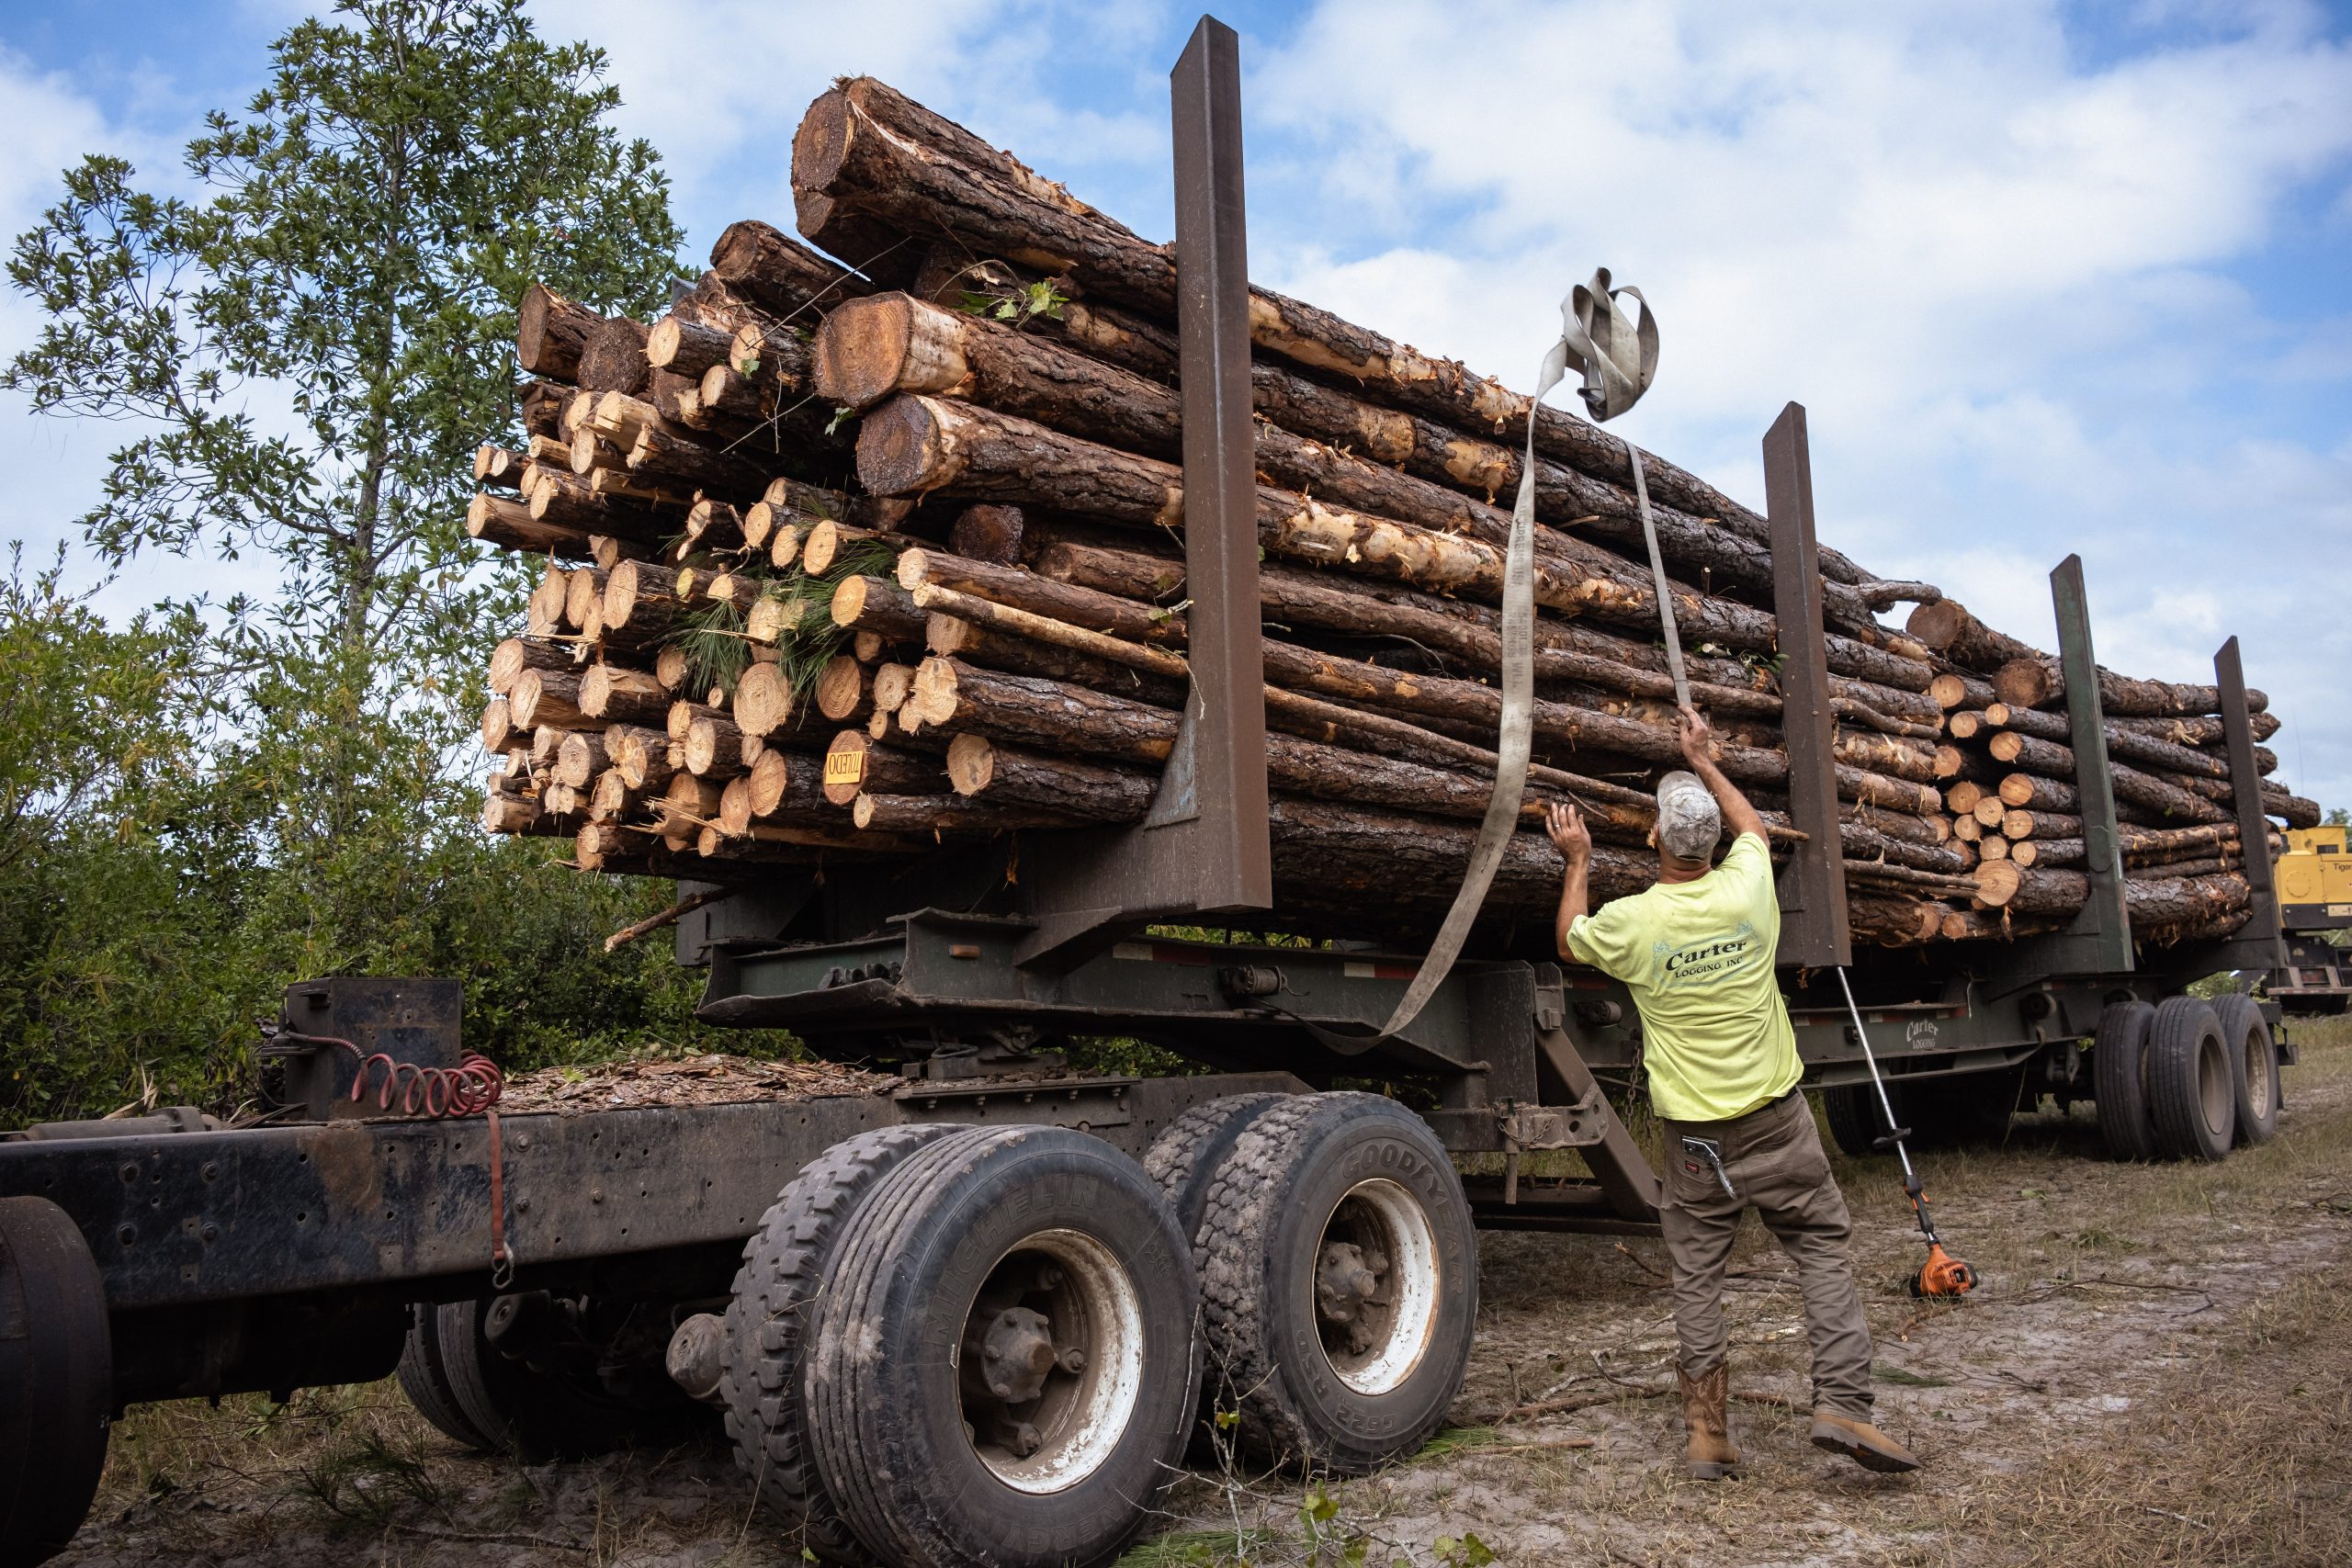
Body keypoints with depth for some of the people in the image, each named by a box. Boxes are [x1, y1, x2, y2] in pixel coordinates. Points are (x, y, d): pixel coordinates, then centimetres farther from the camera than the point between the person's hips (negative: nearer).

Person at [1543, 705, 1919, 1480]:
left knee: (1696, 1277, 9)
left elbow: (1568, 941, 13)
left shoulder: (1628, 921, -12)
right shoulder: (1747, 888, -7)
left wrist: (1577, 862, 22)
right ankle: (1842, 1405, 3)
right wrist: (1703, 761, 28)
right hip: (1776, 1119, 1)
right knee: (1825, 1249, 11)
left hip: (1695, 1134, 0)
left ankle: (1707, 1432, 14)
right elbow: (1751, 824, 18)